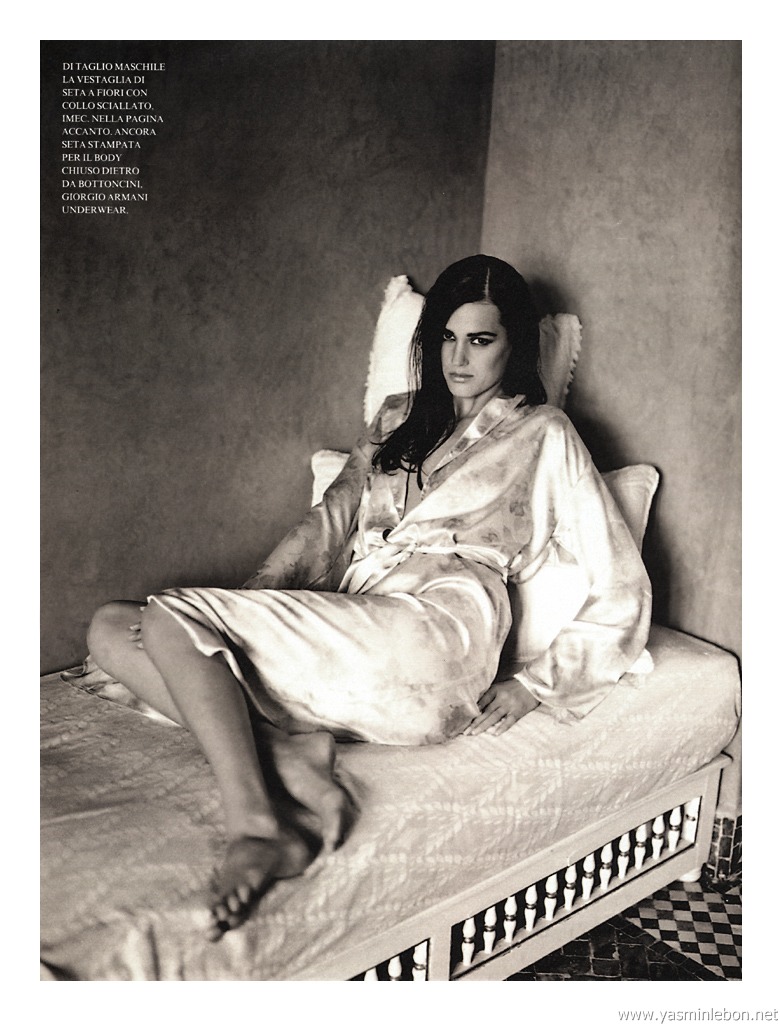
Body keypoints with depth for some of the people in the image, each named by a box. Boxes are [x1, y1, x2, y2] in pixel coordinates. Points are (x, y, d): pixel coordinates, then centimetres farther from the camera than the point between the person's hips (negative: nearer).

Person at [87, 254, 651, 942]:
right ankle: (289, 748, -25)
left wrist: (533, 684, -1)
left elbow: (621, 584, 9)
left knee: (173, 619, -23)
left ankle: (256, 827, -31)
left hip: (436, 632, -7)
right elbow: (333, 518, 17)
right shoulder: (400, 418, 28)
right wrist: (253, 604, 0)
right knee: (112, 628, -10)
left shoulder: (542, 433, 12)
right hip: (347, 632, 7)